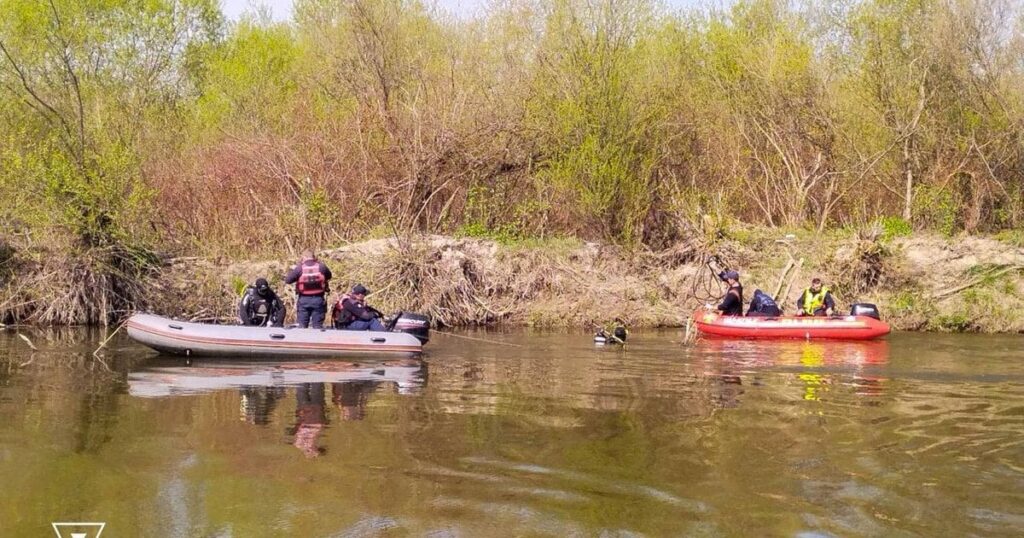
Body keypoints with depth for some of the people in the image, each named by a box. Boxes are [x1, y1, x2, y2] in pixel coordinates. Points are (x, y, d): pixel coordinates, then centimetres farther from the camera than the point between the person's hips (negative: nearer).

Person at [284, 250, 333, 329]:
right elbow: (329, 276, 16)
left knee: (301, 326, 8)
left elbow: (287, 280, -7)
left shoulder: (300, 268, -8)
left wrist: (292, 270, 11)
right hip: (318, 299, 1)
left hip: (304, 299, -1)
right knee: (318, 326, 7)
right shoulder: (321, 267, -3)